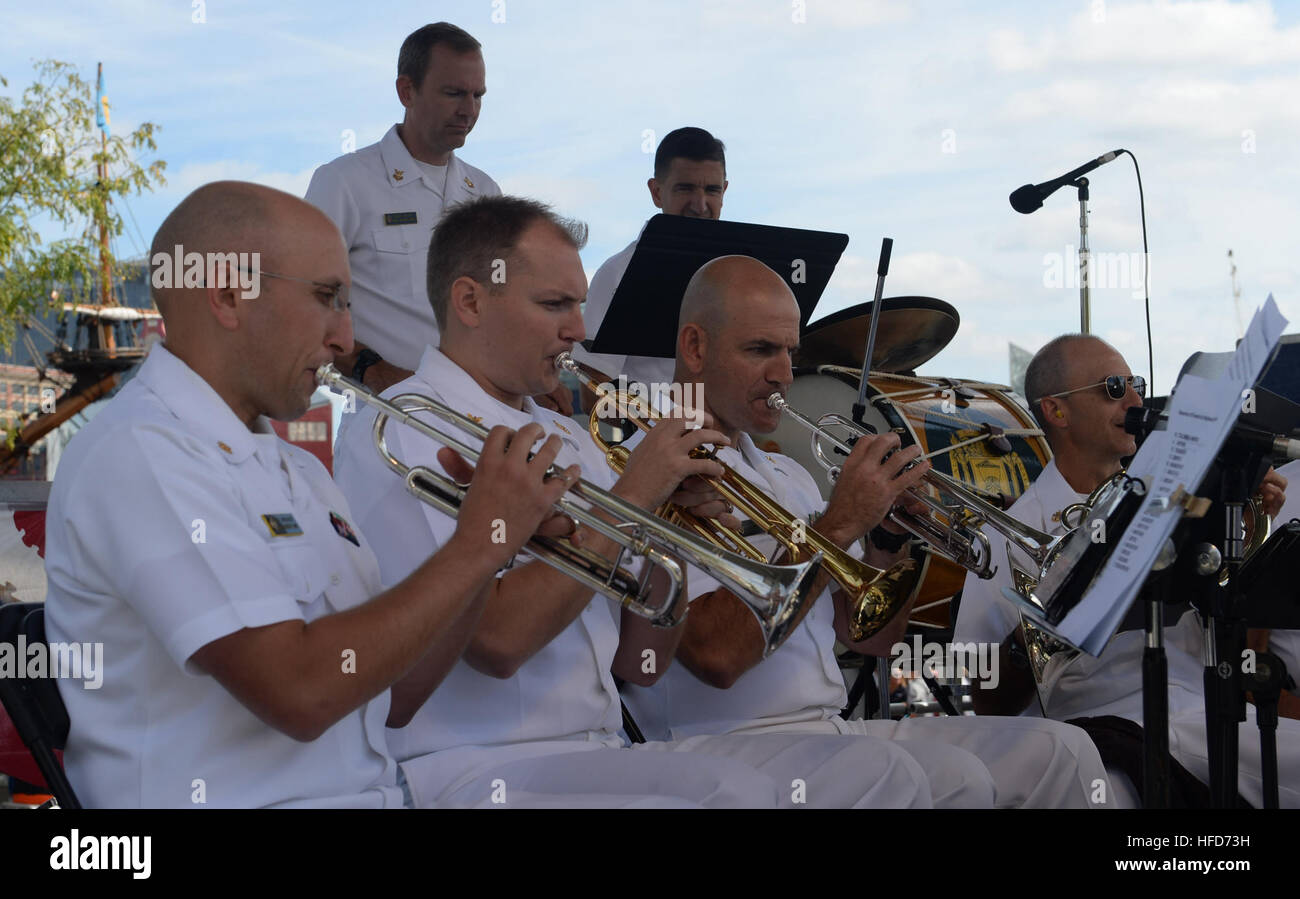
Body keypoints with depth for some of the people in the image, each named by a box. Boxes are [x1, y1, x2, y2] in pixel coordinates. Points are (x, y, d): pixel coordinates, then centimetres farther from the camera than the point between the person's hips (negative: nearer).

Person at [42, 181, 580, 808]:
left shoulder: (297, 472, 16)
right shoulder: (140, 454, -12)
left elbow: (392, 698, 14)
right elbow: (299, 692, -21)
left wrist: (484, 548, 2)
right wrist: (477, 546, -13)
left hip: (372, 793, 8)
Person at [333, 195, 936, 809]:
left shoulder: (567, 440, 17)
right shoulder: (395, 431, -6)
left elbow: (638, 664, 15)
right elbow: (495, 640, -21)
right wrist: (629, 499, -12)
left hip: (604, 755, 8)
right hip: (475, 772, -8)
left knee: (880, 773, -5)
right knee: (738, 791, -32)